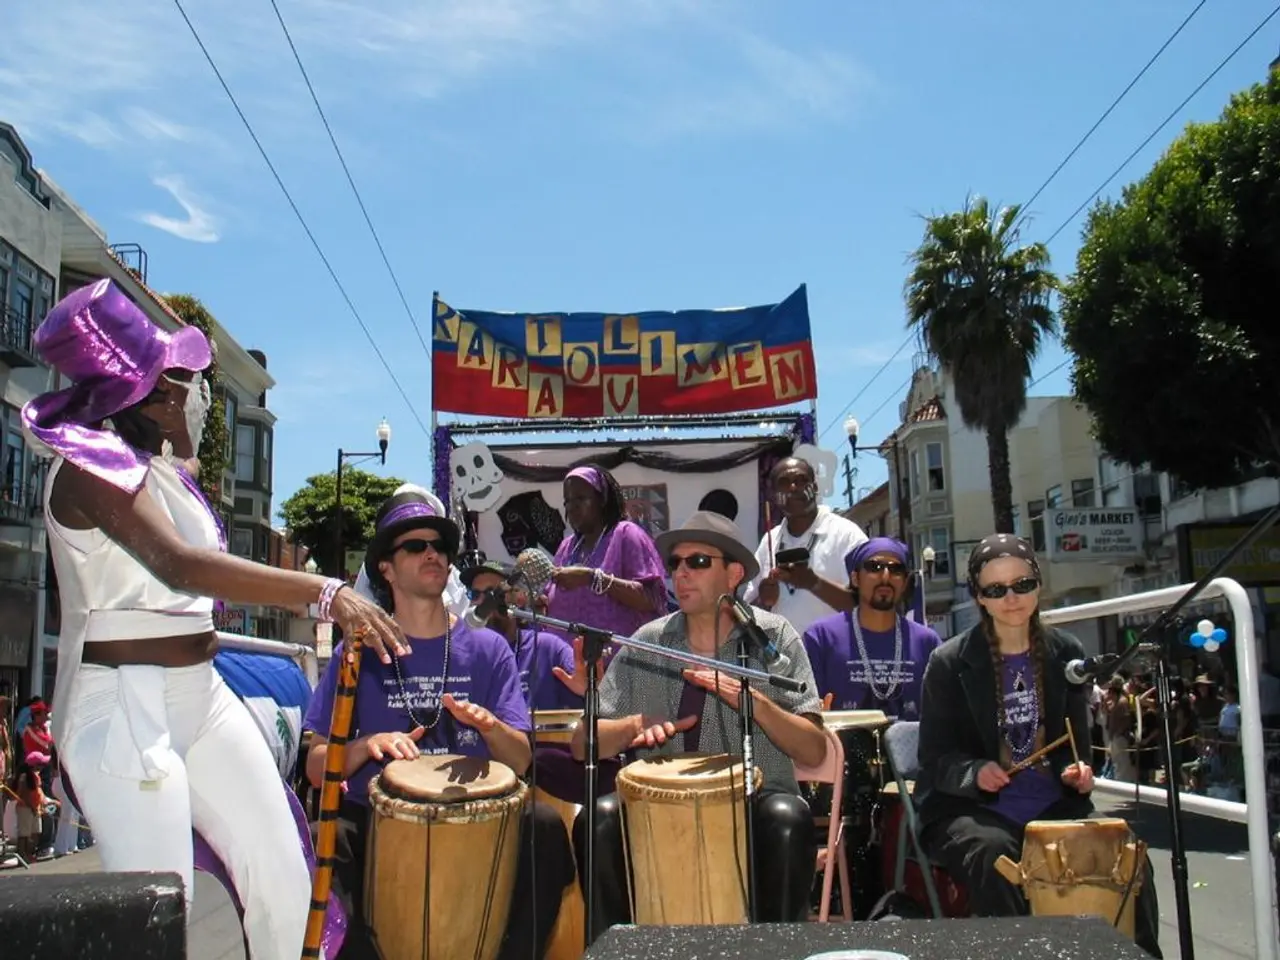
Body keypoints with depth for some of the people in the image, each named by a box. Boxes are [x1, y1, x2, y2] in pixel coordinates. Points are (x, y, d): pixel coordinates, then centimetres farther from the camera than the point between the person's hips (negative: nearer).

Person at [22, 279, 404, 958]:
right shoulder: (92, 464, -13)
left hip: (202, 695, 9)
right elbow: (178, 563, -31)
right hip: (126, 703, -9)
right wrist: (324, 592, -38)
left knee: (285, 882, 6)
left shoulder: (163, 467, 15)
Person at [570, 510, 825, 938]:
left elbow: (814, 751, -5)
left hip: (755, 799, -1)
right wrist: (635, 724, -17)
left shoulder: (774, 637, -1)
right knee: (599, 819, -26)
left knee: (787, 819, -32)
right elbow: (583, 744, 3)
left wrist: (752, 699, -21)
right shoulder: (646, 643, 3)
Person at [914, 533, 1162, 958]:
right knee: (993, 852, -35)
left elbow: (1075, 744, 14)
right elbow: (934, 759, -3)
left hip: (1053, 807, 3)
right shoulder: (949, 662, -5)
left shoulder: (1067, 653, 6)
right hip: (972, 809, -3)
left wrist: (1076, 771, -9)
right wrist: (975, 772, -24)